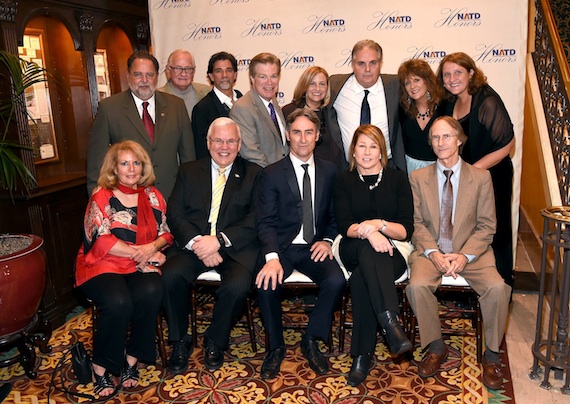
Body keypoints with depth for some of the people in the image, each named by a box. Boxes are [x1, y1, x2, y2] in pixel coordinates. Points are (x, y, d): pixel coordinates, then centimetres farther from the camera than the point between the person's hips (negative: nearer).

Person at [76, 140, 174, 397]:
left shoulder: (153, 196, 12)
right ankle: (101, 367, -10)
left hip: (141, 268, 3)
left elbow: (166, 233, 11)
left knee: (150, 292, -31)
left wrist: (152, 247, -12)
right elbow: (100, 240, -10)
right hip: (103, 265, -3)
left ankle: (131, 359, -12)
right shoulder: (102, 196, 1)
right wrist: (139, 252, -13)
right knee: (118, 302, -33)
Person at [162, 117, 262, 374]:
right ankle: (179, 342, -1)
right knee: (169, 276, -26)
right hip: (193, 244, 2)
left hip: (235, 247, -1)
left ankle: (215, 341, 0)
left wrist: (219, 240, -16)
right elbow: (174, 215, 4)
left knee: (239, 284, -30)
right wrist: (197, 243, -14)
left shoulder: (253, 174, 9)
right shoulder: (189, 171, 15)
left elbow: (256, 220, -3)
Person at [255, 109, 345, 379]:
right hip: (282, 247, -1)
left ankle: (311, 342, -3)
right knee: (266, 283, -30)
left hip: (314, 248, 2)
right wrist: (272, 257, -24)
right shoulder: (272, 174, 1)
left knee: (336, 280, -27)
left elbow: (335, 214, 15)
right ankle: (276, 347, -3)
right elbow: (265, 222, -7)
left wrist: (328, 240, -5)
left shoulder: (329, 171, 10)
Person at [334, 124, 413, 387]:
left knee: (361, 278, -36)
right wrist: (368, 233, -27)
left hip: (391, 252, 0)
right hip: (354, 251, 0)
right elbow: (344, 226, -4)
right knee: (367, 248, -39)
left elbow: (406, 230, 1)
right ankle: (390, 322, -50)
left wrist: (378, 224, -19)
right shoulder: (344, 181, 12)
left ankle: (362, 355, -36)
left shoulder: (398, 179, 10)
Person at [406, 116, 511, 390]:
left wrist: (464, 255, -15)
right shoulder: (418, 178, 6)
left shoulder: (481, 177, 3)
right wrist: (433, 253, -15)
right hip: (430, 249, 1)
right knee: (417, 285, -29)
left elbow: (486, 226, 0)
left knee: (497, 288, -27)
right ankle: (435, 347, -4)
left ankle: (491, 355, -2)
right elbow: (416, 223, 2)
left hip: (471, 251, 0)